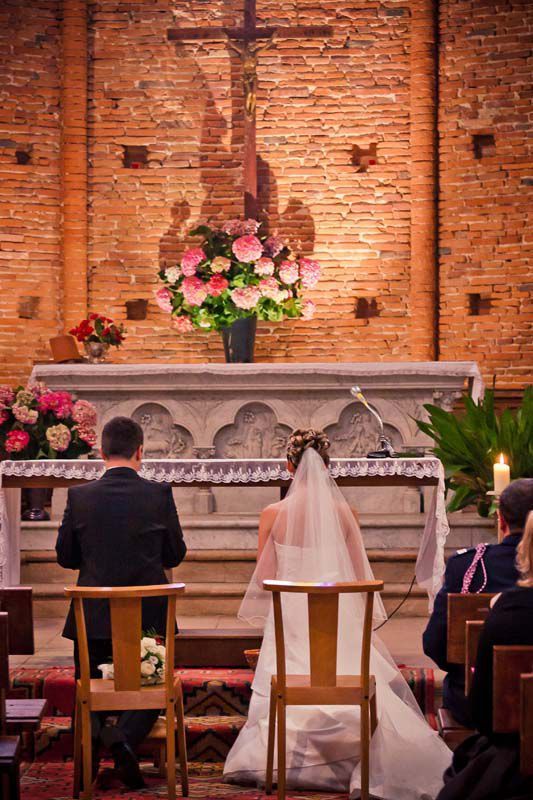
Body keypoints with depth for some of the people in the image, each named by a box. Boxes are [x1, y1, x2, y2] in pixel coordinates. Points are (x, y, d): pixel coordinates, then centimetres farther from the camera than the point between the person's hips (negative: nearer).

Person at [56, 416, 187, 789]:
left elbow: (65, 556, 2)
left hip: (93, 616, 1)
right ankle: (124, 736, -16)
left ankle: (91, 733, -15)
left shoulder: (80, 496, -7)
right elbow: (176, 555, 1)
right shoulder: (160, 494, -8)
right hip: (148, 616, -1)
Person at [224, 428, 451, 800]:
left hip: (290, 618, -1)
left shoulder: (273, 514, -6)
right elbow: (359, 575, 2)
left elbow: (264, 577, -1)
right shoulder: (345, 512, -3)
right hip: (337, 617, 1)